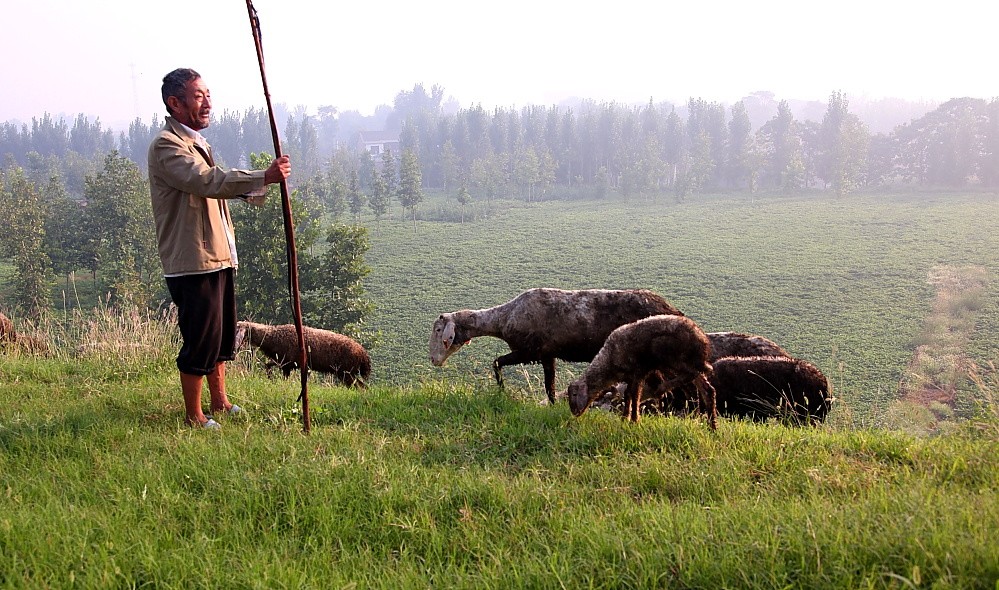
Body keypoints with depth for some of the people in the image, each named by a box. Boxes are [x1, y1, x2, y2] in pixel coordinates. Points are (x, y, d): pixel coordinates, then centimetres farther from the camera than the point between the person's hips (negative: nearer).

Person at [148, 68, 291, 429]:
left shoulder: (196, 143, 19)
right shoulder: (167, 146, -15)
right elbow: (209, 181, -30)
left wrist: (260, 184, 10)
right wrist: (264, 177, -34)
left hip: (218, 257, 10)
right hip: (191, 262, -10)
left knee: (222, 335, 18)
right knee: (200, 340, -3)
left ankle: (219, 402, 31)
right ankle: (193, 416, 9)